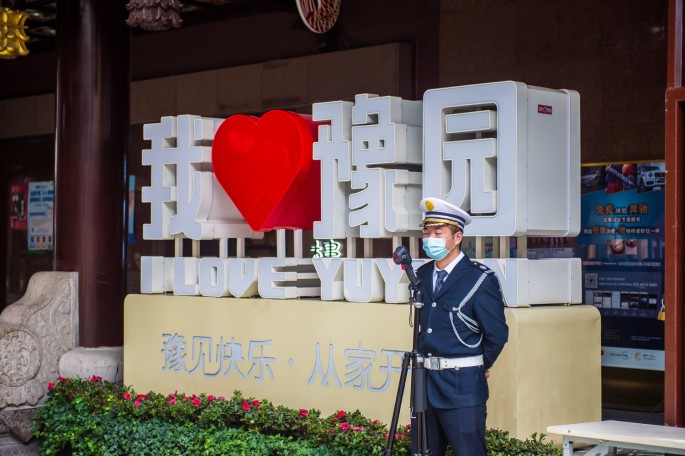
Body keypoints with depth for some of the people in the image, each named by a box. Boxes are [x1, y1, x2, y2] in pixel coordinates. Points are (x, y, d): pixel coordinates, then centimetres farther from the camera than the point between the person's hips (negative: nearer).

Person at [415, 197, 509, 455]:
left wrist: (480, 366, 4)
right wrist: (427, 364, 14)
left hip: (462, 386, -6)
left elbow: (497, 334, -7)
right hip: (425, 384, 7)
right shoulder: (422, 276, 10)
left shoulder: (480, 279, -11)